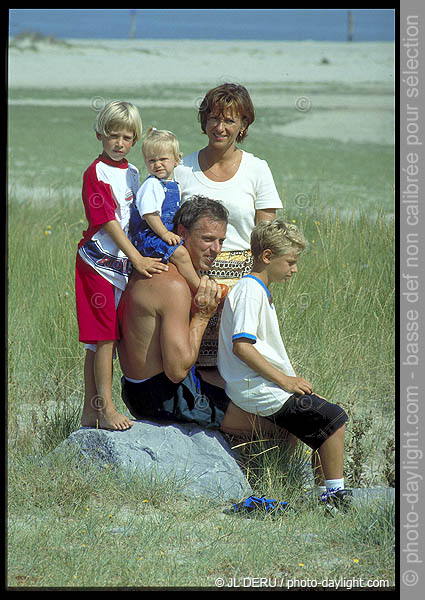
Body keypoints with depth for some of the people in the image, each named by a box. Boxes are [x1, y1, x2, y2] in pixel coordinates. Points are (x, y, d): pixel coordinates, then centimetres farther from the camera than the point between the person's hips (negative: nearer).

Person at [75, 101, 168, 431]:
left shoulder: (132, 173, 13)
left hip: (124, 263, 7)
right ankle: (105, 410, -5)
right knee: (104, 336, -8)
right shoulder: (96, 172, -10)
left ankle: (91, 412, 12)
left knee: (100, 340, 9)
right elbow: (107, 221, -17)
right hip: (98, 263, -7)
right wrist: (137, 259, -22)